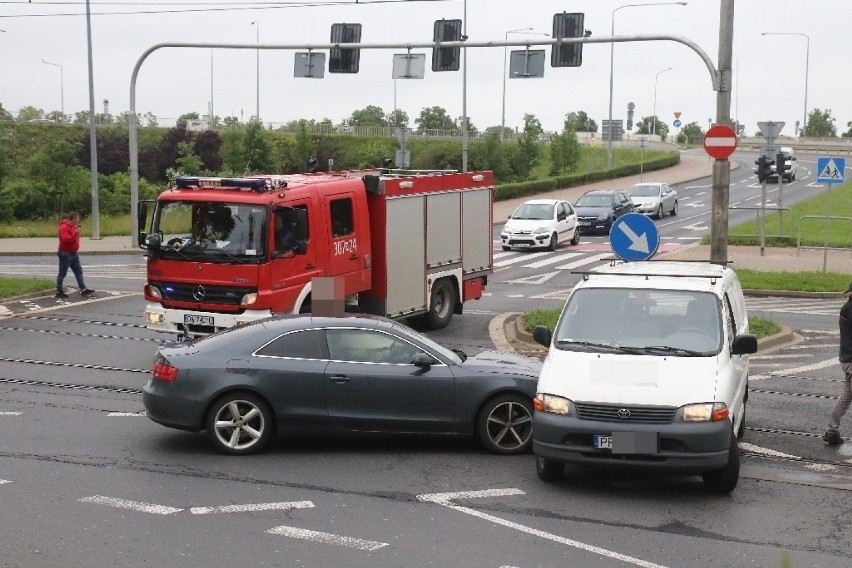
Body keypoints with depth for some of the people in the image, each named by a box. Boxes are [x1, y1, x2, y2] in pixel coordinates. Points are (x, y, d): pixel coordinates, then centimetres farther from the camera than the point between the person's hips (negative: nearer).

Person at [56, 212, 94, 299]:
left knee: (79, 271, 9)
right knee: (62, 273, -1)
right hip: (65, 254, -10)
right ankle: (59, 292, 6)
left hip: (74, 253, 10)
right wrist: (75, 233, -32)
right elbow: (65, 239, -30)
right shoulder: (64, 227, -18)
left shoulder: (73, 226, 12)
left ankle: (83, 289, 11)